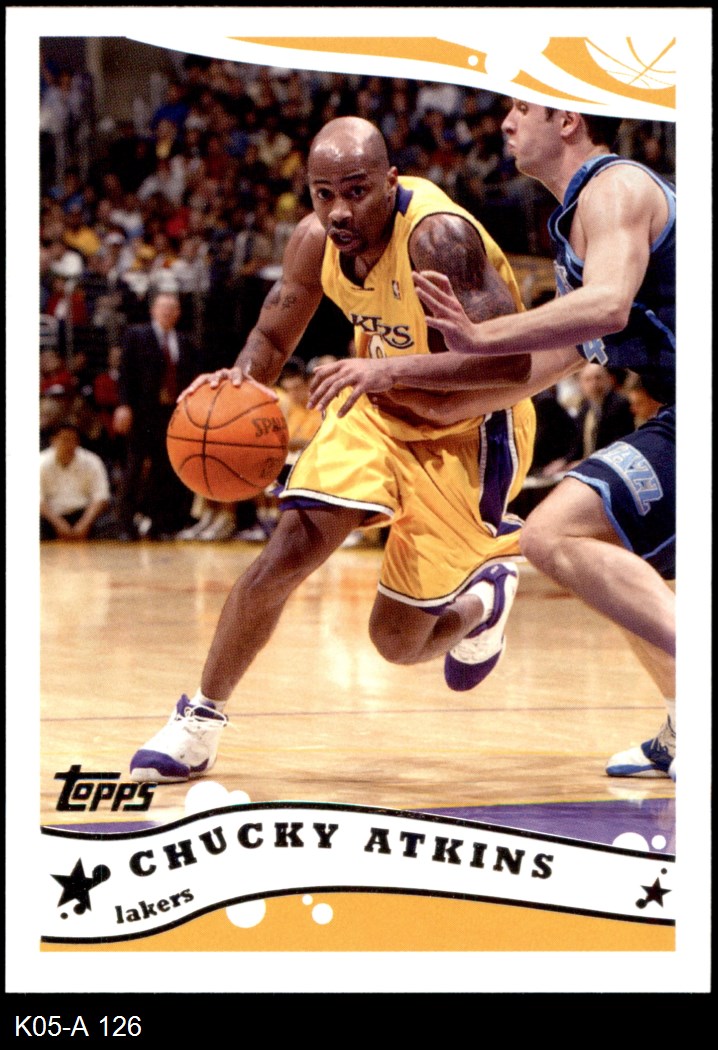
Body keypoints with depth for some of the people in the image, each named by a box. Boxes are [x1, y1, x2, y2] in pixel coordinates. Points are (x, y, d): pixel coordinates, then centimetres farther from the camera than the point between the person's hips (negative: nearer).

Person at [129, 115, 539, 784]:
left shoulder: (438, 237, -32)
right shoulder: (316, 241, -12)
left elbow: (508, 365, -37)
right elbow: (272, 336, 7)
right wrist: (241, 377, -17)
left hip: (467, 431, -5)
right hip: (384, 412, 5)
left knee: (396, 641, -1)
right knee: (291, 548, -16)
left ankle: (482, 594, 34)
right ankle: (200, 719, 0)